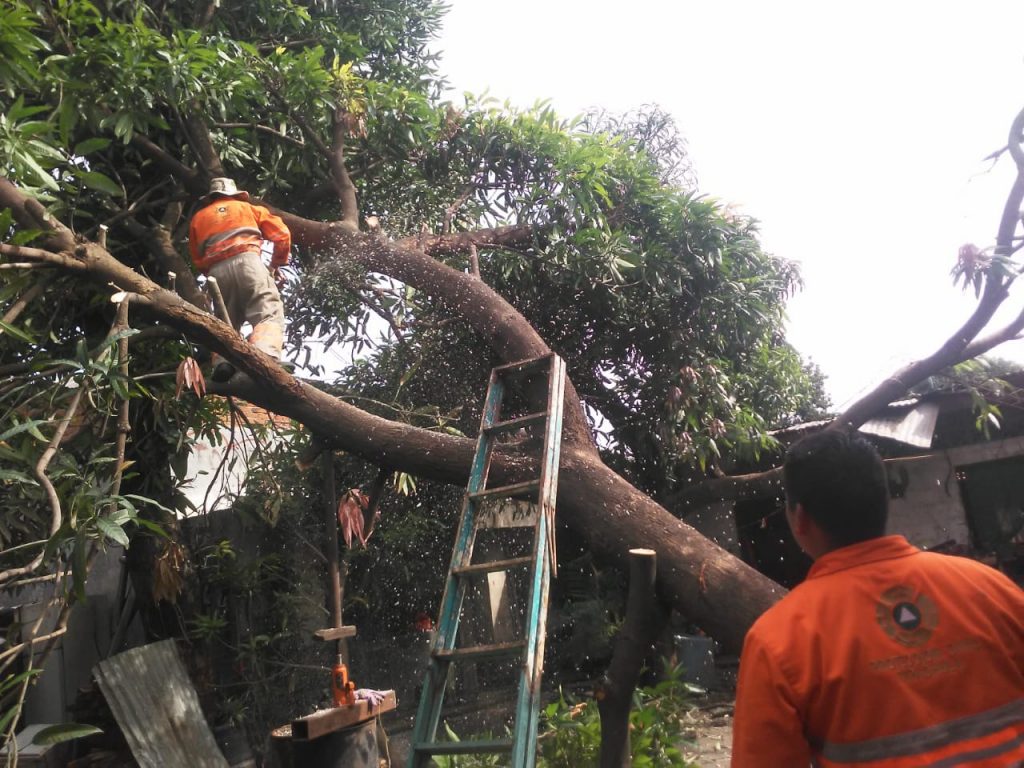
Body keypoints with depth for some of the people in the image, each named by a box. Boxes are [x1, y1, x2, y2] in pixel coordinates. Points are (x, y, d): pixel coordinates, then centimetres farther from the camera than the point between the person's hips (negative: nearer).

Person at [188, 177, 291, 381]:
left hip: (216, 271, 3)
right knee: (269, 315, -15)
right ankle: (264, 357, -44)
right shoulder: (247, 207, 26)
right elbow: (282, 234, 16)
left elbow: (197, 260, 22)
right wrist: (277, 264, 27)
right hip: (247, 261, -3)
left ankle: (222, 362, -17)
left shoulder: (198, 218, 30)